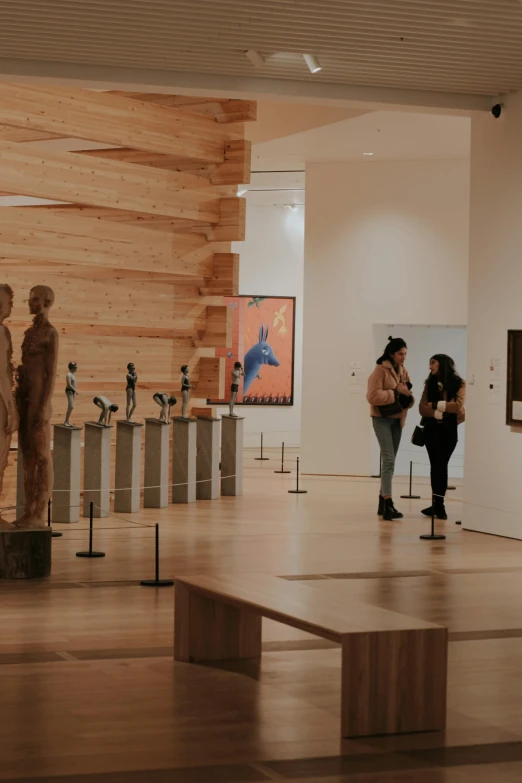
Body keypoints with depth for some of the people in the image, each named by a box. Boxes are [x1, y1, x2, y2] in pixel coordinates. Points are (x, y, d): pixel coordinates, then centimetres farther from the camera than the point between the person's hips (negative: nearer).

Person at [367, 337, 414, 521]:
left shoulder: (403, 371, 11)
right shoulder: (380, 370, -10)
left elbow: (409, 400, 15)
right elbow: (373, 396, -18)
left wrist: (407, 396, -7)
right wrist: (395, 392, -18)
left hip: (397, 419, 7)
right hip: (382, 418, -7)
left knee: (389, 461, 11)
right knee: (388, 460, -16)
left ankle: (382, 502, 19)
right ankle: (388, 505, -22)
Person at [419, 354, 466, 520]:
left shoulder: (459, 383, 0)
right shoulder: (430, 383, 7)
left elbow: (458, 406, -14)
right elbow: (422, 408, -2)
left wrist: (435, 405, -11)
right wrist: (440, 413, -16)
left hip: (449, 430, -2)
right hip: (432, 429, 2)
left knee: (442, 465, 1)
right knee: (435, 465, -1)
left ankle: (438, 504, 5)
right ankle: (437, 504, -1)